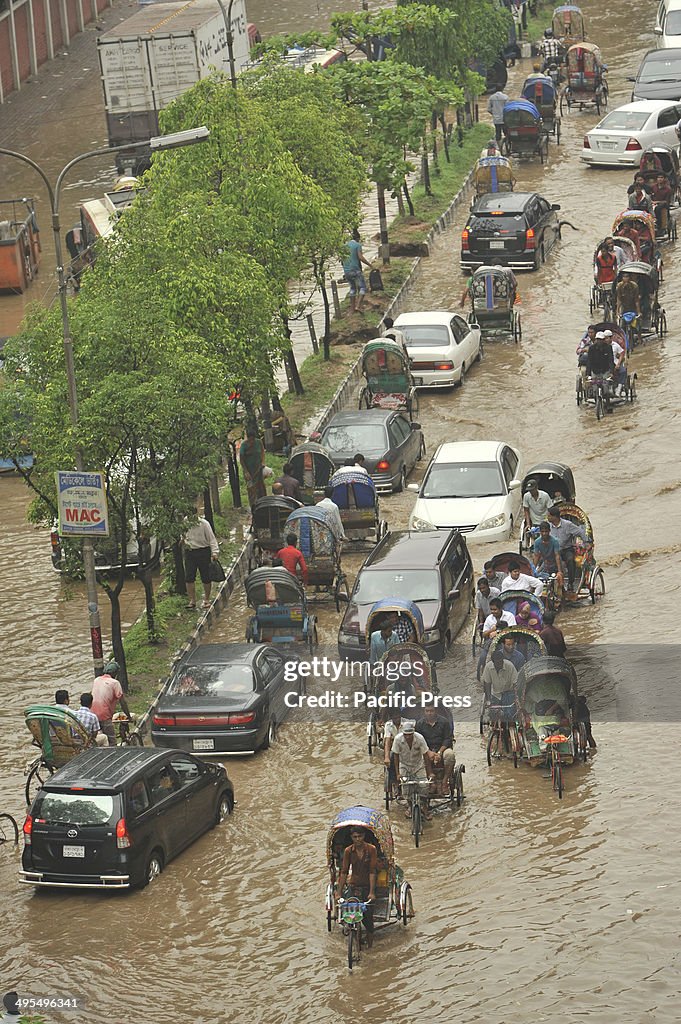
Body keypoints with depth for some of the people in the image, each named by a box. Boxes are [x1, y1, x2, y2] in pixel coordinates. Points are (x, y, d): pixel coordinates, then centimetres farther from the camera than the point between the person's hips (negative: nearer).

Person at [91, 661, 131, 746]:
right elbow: (123, 702, -4)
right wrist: (129, 716, 6)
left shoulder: (97, 680, 16)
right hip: (104, 716, -6)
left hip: (92, 713, 6)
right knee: (111, 742, -2)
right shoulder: (115, 683, -2)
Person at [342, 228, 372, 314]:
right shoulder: (357, 245, -8)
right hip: (355, 270, -6)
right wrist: (369, 264, -3)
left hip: (346, 270, 6)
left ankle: (352, 309, 19)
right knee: (362, 287, 3)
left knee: (353, 288, 20)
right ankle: (358, 306, -12)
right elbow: (361, 258, -16)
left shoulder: (345, 245, 10)